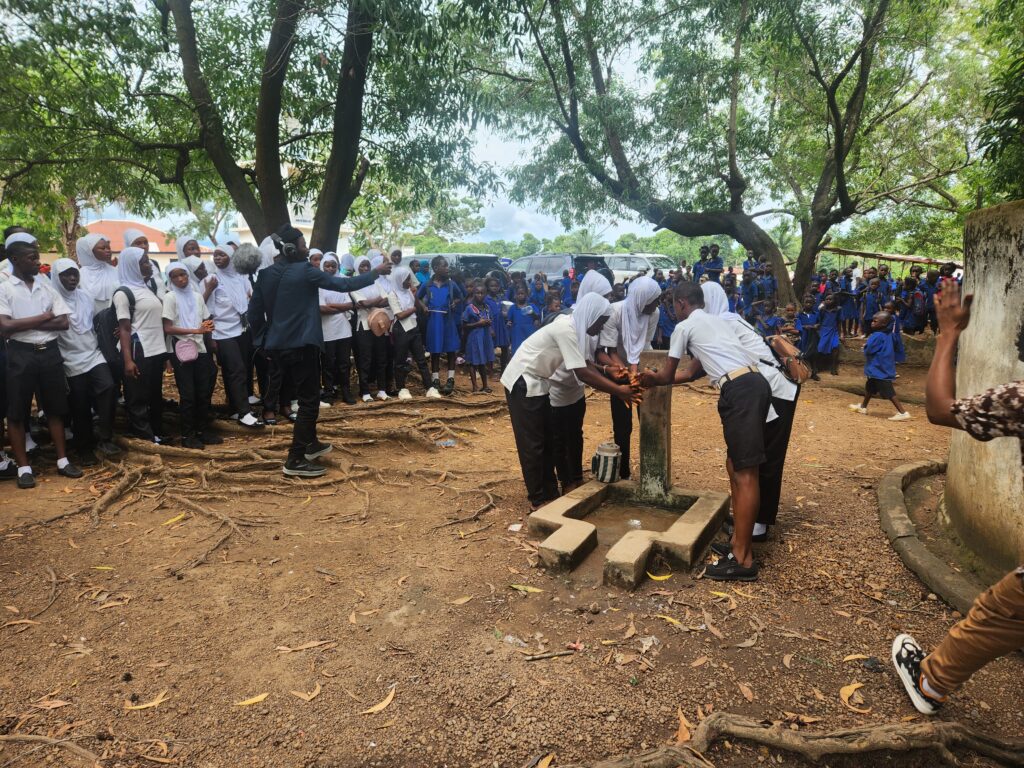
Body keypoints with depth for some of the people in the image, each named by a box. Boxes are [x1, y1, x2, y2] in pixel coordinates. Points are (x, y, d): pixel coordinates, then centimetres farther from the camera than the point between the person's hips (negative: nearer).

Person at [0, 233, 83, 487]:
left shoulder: (46, 286, 8)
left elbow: (64, 322, 0)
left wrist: (25, 323, -9)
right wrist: (42, 318, -8)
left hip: (50, 352, 3)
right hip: (21, 355, -3)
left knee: (55, 409, 10)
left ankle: (62, 460, 20)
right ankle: (23, 467, 14)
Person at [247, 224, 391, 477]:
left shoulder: (266, 274, 7)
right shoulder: (304, 271, -13)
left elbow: (254, 310, 9)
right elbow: (342, 284, -12)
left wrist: (265, 336, 21)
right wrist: (375, 273, -3)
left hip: (279, 345, 8)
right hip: (301, 344, -8)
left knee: (307, 395, 22)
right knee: (309, 400, -2)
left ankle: (310, 443, 33)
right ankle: (295, 460, -3)